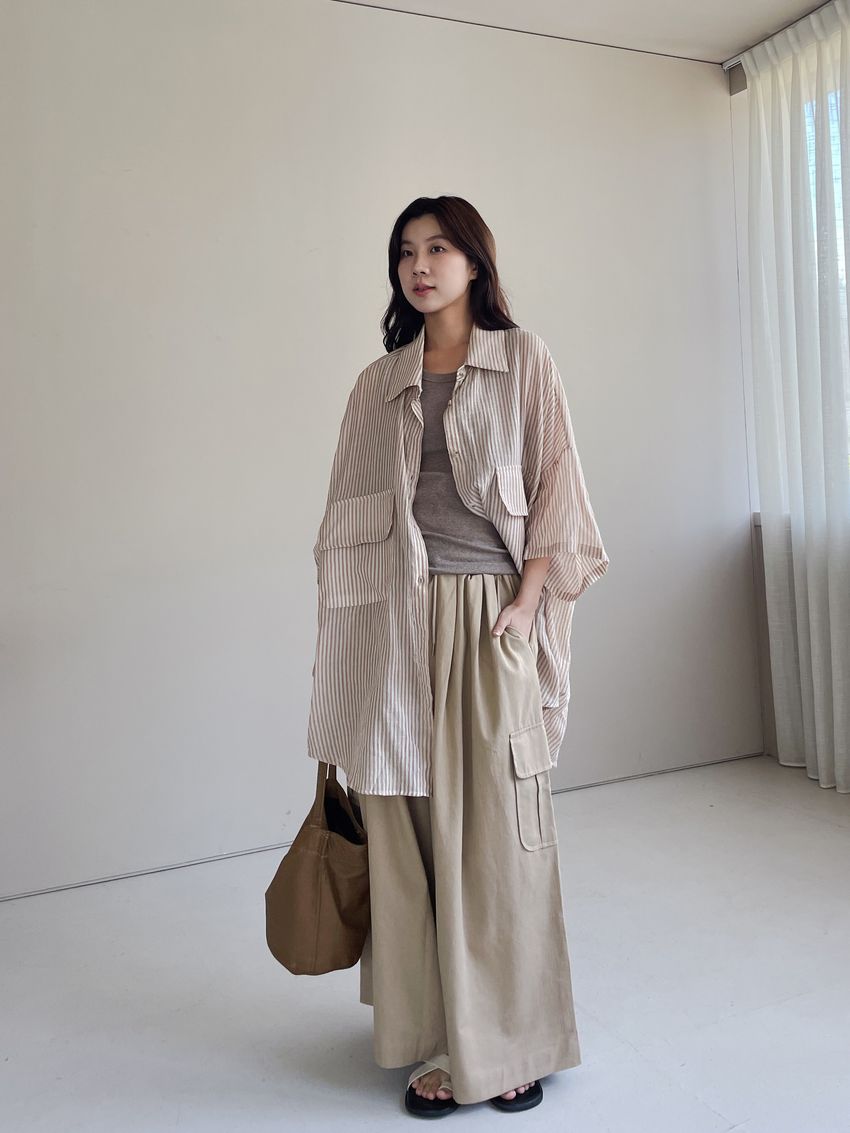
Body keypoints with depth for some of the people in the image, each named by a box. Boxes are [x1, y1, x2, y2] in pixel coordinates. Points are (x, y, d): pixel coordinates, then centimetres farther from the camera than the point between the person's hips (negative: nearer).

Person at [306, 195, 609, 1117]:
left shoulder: (523, 360, 8)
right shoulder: (377, 383, 13)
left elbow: (555, 488, 3)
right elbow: (354, 517, 9)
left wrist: (527, 602, -9)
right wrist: (345, 645, 2)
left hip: (491, 618, -2)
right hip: (399, 622, 2)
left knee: (500, 833, 1)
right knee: (410, 832, 4)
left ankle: (513, 1044, 19)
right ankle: (440, 1043, 20)